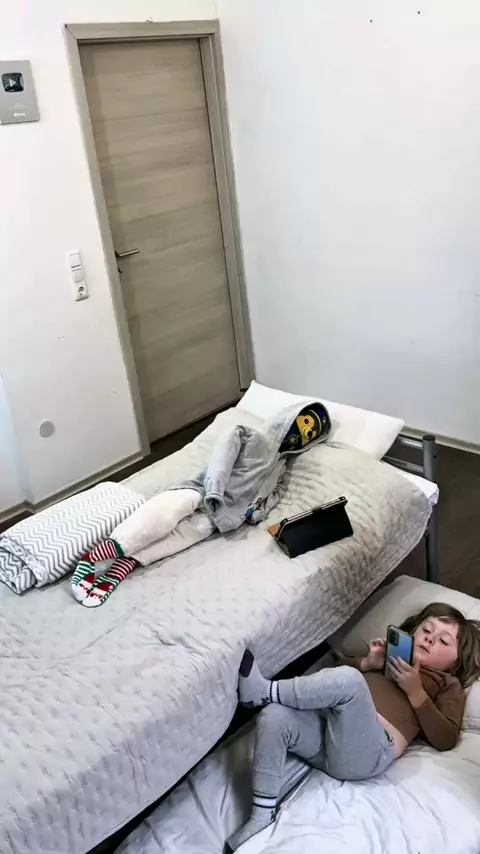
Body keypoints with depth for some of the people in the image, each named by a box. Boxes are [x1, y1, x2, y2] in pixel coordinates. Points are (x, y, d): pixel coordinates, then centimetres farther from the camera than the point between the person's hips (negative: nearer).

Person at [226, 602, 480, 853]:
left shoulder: (448, 684, 21)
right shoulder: (391, 652, 33)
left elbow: (446, 739, 5)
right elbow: (336, 669, 28)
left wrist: (416, 692, -3)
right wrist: (366, 663, 9)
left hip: (368, 750, -5)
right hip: (325, 727, 5)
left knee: (348, 680, -35)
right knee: (273, 717, -26)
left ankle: (264, 691, -18)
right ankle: (262, 816, -15)